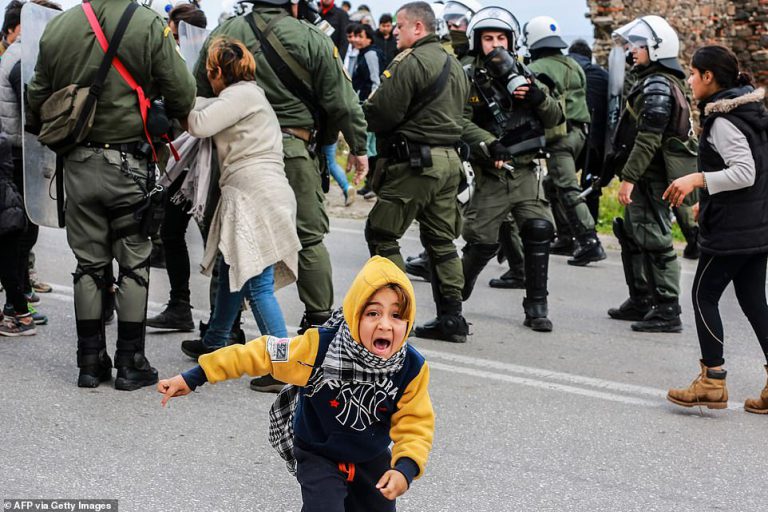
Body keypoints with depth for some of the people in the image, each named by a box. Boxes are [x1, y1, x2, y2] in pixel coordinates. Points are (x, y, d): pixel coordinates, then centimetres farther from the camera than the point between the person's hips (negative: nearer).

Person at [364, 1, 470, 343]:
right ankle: (451, 318, 13)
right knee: (441, 240, 12)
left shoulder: (410, 62, -12)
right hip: (449, 160, 9)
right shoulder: (454, 65, 18)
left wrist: (365, 110, 4)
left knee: (380, 233, 0)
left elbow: (383, 114, -17)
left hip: (414, 163, -9)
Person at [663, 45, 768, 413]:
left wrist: (697, 179, -24)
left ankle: (712, 382, 4)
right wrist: (709, 202, 25)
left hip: (731, 230, -9)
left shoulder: (723, 121, -16)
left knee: (703, 296, 1)